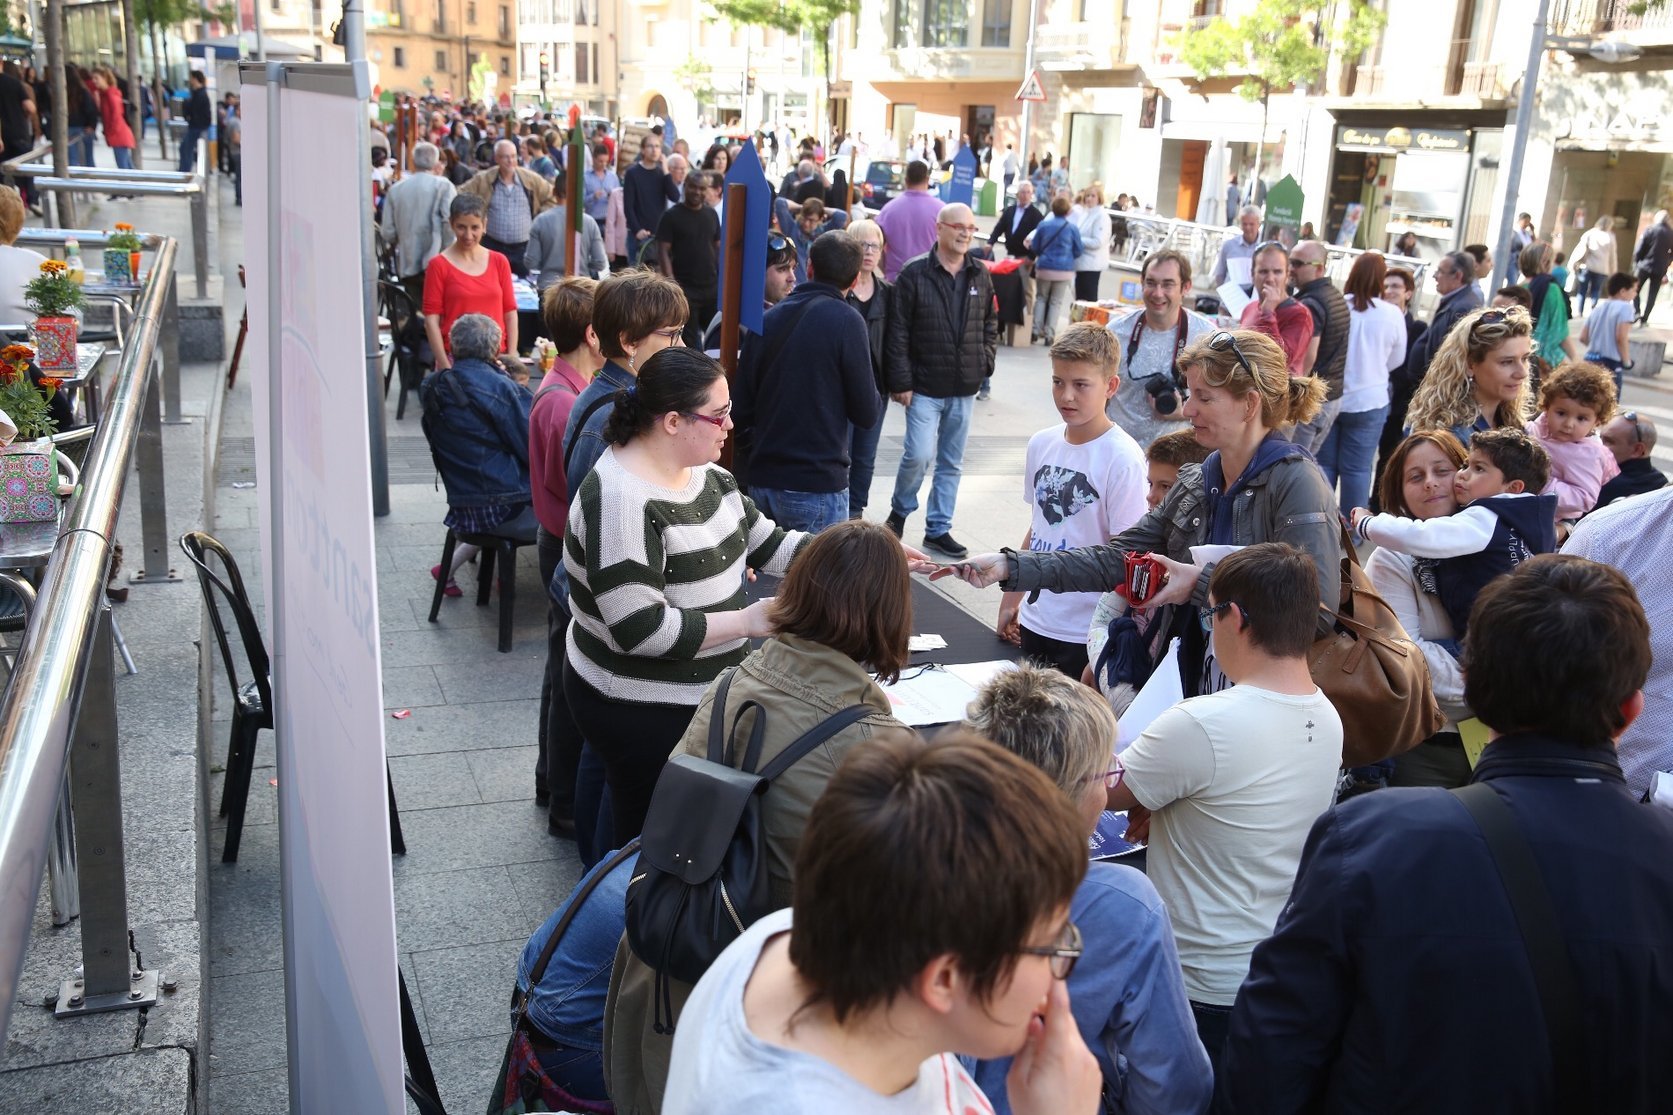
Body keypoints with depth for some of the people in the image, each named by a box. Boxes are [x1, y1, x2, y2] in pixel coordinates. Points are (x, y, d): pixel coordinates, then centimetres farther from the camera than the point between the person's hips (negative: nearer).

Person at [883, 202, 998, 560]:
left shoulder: (980, 276, 6)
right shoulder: (915, 275, -8)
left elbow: (990, 323, 18)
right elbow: (898, 333, -8)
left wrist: (985, 362, 5)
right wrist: (901, 382, -11)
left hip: (964, 389, 5)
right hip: (925, 386, -4)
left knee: (952, 463, 10)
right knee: (918, 455, -12)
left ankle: (938, 528, 23)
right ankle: (900, 510, 17)